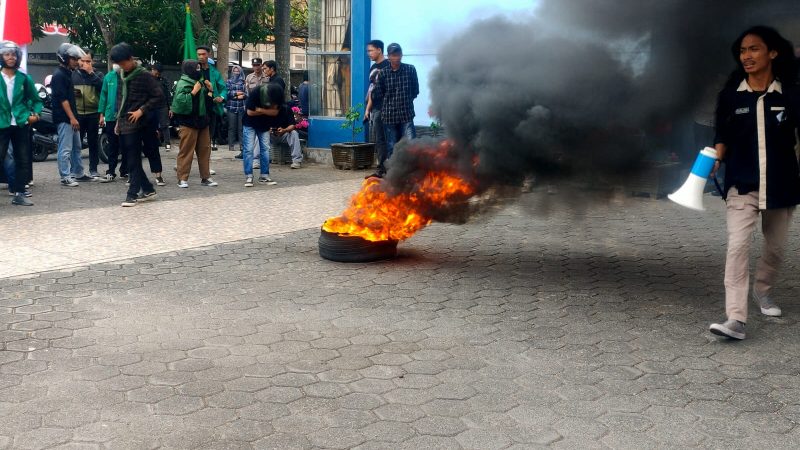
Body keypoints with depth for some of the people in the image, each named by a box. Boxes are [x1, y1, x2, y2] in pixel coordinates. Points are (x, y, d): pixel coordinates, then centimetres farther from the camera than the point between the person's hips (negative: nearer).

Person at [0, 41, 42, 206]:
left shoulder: (24, 78, 6)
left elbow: (36, 99, 12)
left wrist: (36, 113, -4)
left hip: (21, 124, 3)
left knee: (23, 160, 6)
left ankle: (19, 194, 15)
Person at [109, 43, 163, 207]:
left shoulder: (144, 75, -9)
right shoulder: (121, 74, 13)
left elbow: (159, 97, -11)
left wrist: (141, 110, -15)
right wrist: (119, 120, 17)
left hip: (135, 124, -8)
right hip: (123, 124, 8)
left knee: (134, 161, -5)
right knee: (129, 159, 10)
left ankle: (132, 195, -1)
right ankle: (148, 190, 18)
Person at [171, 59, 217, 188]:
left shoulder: (200, 82, 14)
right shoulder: (183, 84, -12)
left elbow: (205, 99, 26)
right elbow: (180, 101, -24)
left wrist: (208, 90, 9)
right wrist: (193, 92, -23)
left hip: (202, 121, 8)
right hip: (188, 123, -8)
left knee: (204, 150, 10)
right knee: (186, 151, -4)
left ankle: (205, 177, 17)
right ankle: (182, 178, 2)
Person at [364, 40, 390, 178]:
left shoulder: (387, 65, -7)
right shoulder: (373, 67, 18)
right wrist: (368, 108, 17)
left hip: (382, 108, -9)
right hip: (374, 108, 9)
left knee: (380, 139, -8)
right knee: (375, 140, 9)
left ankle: (381, 170, -4)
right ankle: (382, 169, 14)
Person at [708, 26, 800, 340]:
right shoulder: (731, 95, -1)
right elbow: (723, 137, 5)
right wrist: (714, 161, -13)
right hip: (742, 184, -1)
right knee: (737, 246, -14)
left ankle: (762, 290, 44)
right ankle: (736, 319, -18)